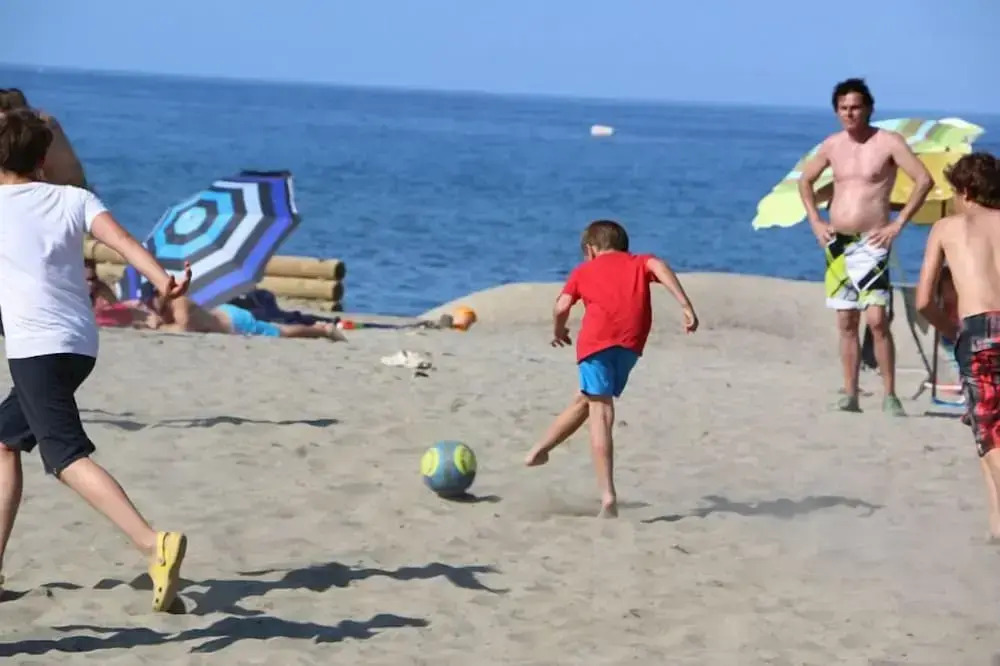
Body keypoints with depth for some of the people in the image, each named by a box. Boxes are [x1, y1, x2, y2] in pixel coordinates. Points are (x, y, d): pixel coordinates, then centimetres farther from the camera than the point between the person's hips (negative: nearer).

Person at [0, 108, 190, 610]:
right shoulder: (74, 199, 10)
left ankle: (154, 545, -37)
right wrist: (163, 280, -22)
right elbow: (121, 240, -9)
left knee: (69, 457, -18)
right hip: (80, 345, 7)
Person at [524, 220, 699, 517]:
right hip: (631, 341, 2)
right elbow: (659, 265, 5)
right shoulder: (639, 262, 28)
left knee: (599, 410, -4)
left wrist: (558, 332, 36)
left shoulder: (583, 270, 26)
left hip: (596, 339, -2)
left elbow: (561, 308, 14)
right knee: (585, 399, 21)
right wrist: (686, 305, -5)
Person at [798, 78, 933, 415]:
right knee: (846, 323, 7)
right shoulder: (832, 145, 10)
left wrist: (898, 224, -13)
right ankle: (849, 395, 11)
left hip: (871, 244, -5)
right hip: (836, 244, 5)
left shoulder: (888, 142, -6)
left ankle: (890, 396, -8)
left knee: (877, 320, -13)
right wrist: (815, 221, 12)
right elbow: (805, 180, 25)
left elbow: (924, 180, -11)